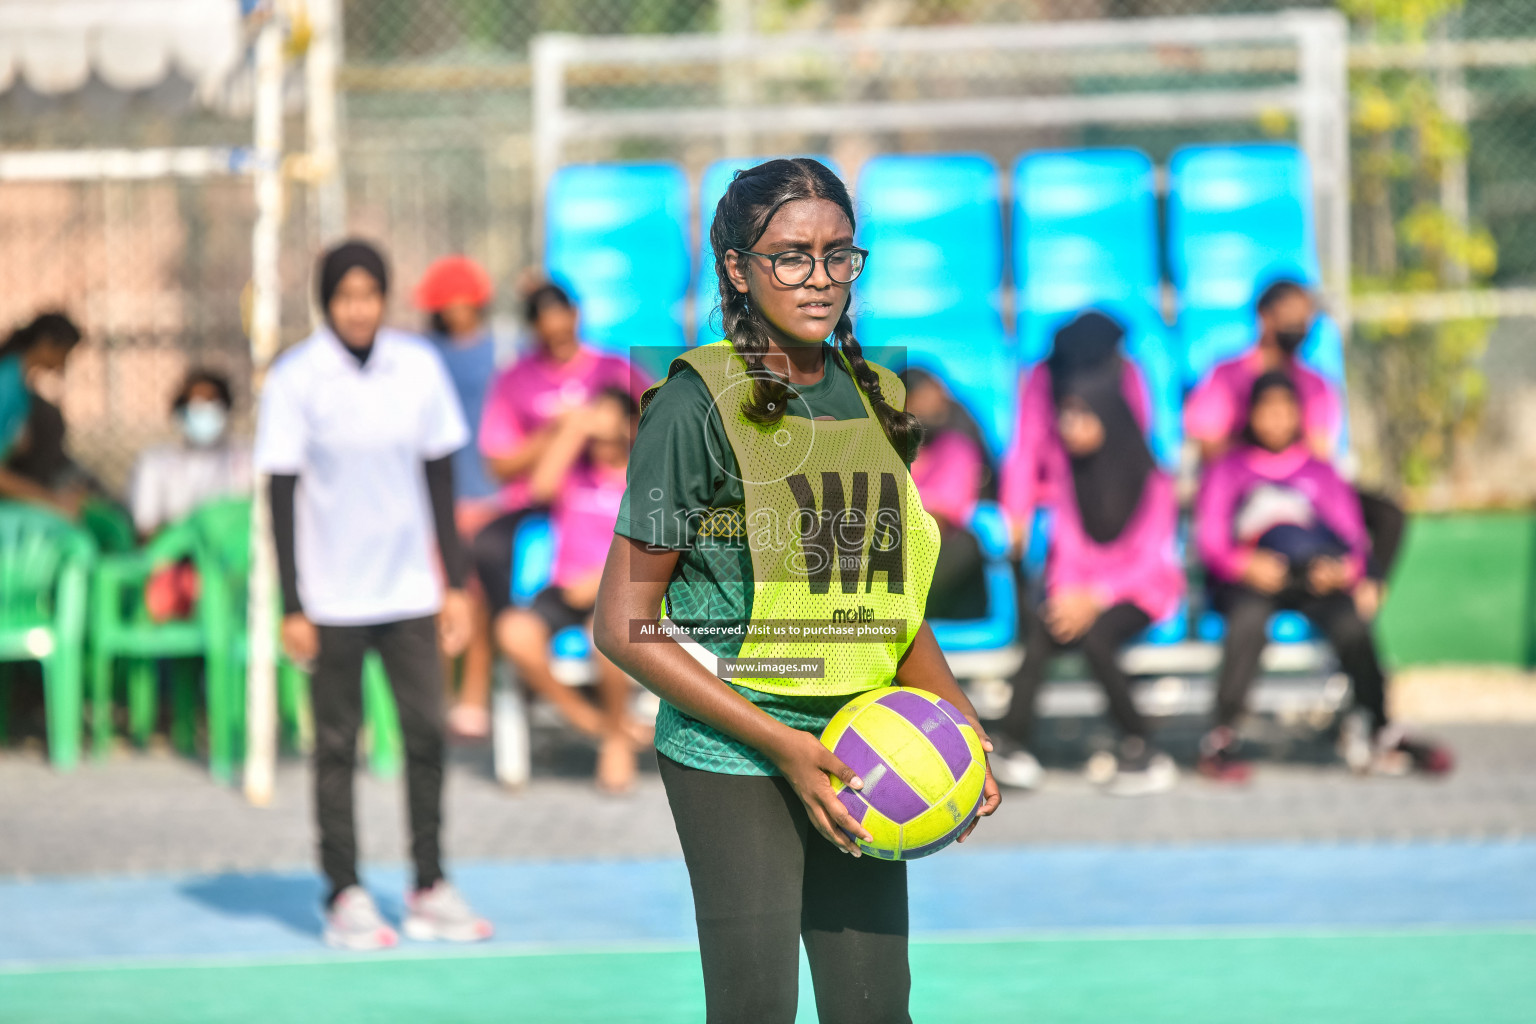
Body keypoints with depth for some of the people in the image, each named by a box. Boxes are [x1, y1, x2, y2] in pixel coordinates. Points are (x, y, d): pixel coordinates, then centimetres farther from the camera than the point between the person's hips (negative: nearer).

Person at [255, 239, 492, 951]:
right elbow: (282, 497, -5)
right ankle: (345, 898, 8)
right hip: (333, 597, -3)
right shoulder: (296, 379, -7)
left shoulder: (420, 368, 2)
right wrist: (291, 608, -7)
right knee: (337, 744, 2)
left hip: (410, 590, 3)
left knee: (427, 732, 1)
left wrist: (456, 584, 8)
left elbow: (440, 483, 9)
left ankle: (430, 890, 9)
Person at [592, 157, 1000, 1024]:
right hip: (733, 764, -6)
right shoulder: (699, 404, -9)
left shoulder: (879, 400, 10)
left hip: (858, 760, 6)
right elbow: (624, 626, -10)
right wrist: (784, 745, -15)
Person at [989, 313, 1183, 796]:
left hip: (1139, 591, -4)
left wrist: (1095, 597, -23)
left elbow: (1148, 558, -11)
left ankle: (1141, 750, -25)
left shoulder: (1150, 481, -8)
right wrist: (1066, 593, -14)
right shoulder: (1066, 466, 5)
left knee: (1094, 633, -33)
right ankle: (1014, 744, -32)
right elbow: (1067, 543, 4)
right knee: (1044, 629, -27)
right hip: (1080, 588, 4)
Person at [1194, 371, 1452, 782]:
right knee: (1249, 617, -38)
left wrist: (1344, 568, -11)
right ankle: (1221, 739, -38)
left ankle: (1376, 731, -26)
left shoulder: (1321, 472, 25)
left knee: (1350, 622, -32)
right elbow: (1210, 540, 6)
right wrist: (1245, 564, -17)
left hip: (1316, 577, 2)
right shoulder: (1228, 471, 20)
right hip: (1251, 578, -2)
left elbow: (1354, 539, 15)